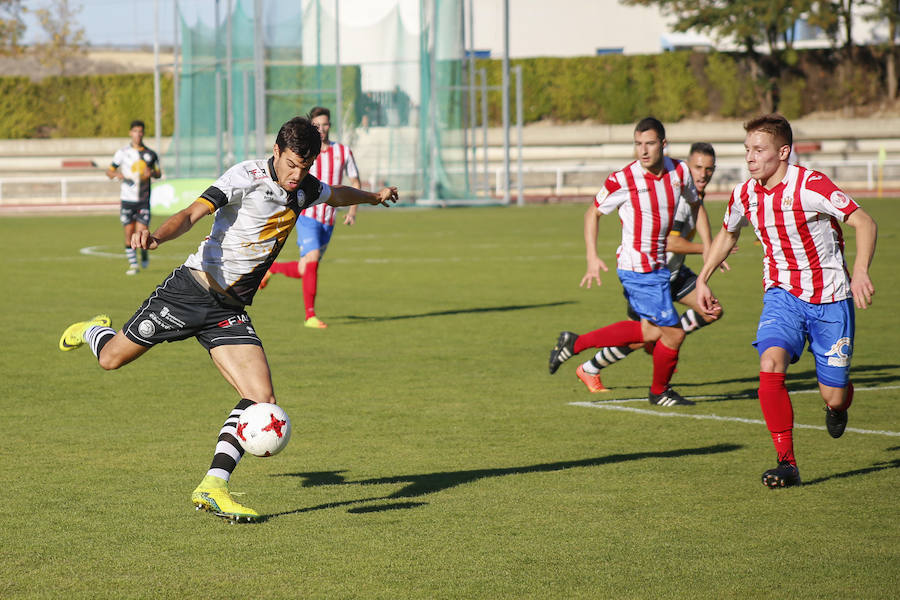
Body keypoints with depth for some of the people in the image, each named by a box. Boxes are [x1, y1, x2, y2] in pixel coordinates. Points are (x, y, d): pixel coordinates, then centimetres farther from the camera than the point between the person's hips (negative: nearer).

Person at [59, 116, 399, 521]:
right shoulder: (247, 177, -17)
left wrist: (374, 196, 48)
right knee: (113, 358, 8)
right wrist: (157, 236, -47)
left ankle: (212, 488, -9)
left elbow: (336, 195, 31)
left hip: (230, 311, 6)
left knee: (261, 400, -12)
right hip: (193, 289, -5)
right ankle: (92, 331, 45)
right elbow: (191, 214, -28)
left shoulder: (306, 188, 6)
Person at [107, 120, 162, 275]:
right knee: (129, 233, -2)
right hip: (128, 199, 0)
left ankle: (144, 254, 22)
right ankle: (133, 264, 11)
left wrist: (152, 173, -8)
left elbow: (159, 173, 16)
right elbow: (109, 171, 6)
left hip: (144, 200, 0)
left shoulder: (150, 154, 6)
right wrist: (116, 174, -17)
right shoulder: (122, 153, 3)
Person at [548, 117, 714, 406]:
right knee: (673, 333, -2)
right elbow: (593, 212, -4)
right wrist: (592, 258, -12)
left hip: (659, 265, 7)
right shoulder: (623, 180, -17)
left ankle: (575, 343, 25)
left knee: (651, 331, 19)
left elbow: (695, 204, 17)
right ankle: (659, 391, 24)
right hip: (638, 269, -7)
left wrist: (707, 246, 10)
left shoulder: (680, 171, -1)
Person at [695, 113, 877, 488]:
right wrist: (703, 279, 16)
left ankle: (837, 405, 41)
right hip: (782, 293, 4)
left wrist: (860, 273, -37)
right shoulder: (745, 195, -1)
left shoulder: (809, 185, -20)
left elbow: (865, 223, -23)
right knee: (770, 366, -24)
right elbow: (727, 235, 21)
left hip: (830, 298, -4)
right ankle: (787, 464, -18)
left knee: (834, 397, -1)